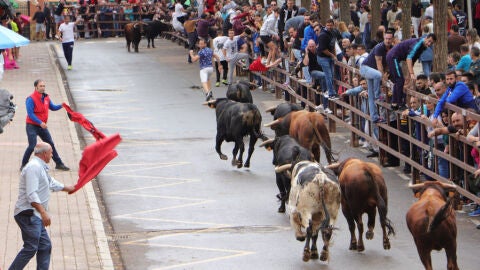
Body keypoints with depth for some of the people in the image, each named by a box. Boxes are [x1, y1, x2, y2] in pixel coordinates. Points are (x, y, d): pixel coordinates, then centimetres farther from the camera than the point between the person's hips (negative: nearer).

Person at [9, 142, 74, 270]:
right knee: (30, 248, -14)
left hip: (35, 216, 11)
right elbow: (31, 194, -24)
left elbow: (52, 183, 41)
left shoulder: (41, 167, 21)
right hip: (28, 214, -11)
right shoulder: (34, 167, -14)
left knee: (45, 246, 10)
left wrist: (68, 188, 56)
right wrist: (43, 212, -29)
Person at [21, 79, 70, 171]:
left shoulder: (46, 97, 5)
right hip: (32, 126, -7)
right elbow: (30, 114, -22)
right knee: (32, 146, -14)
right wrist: (40, 123, -28)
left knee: (51, 144, 11)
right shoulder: (31, 99, -17)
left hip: (42, 126, 7)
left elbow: (53, 107, 15)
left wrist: (61, 106, -5)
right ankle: (24, 165, 0)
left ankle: (59, 164, 20)